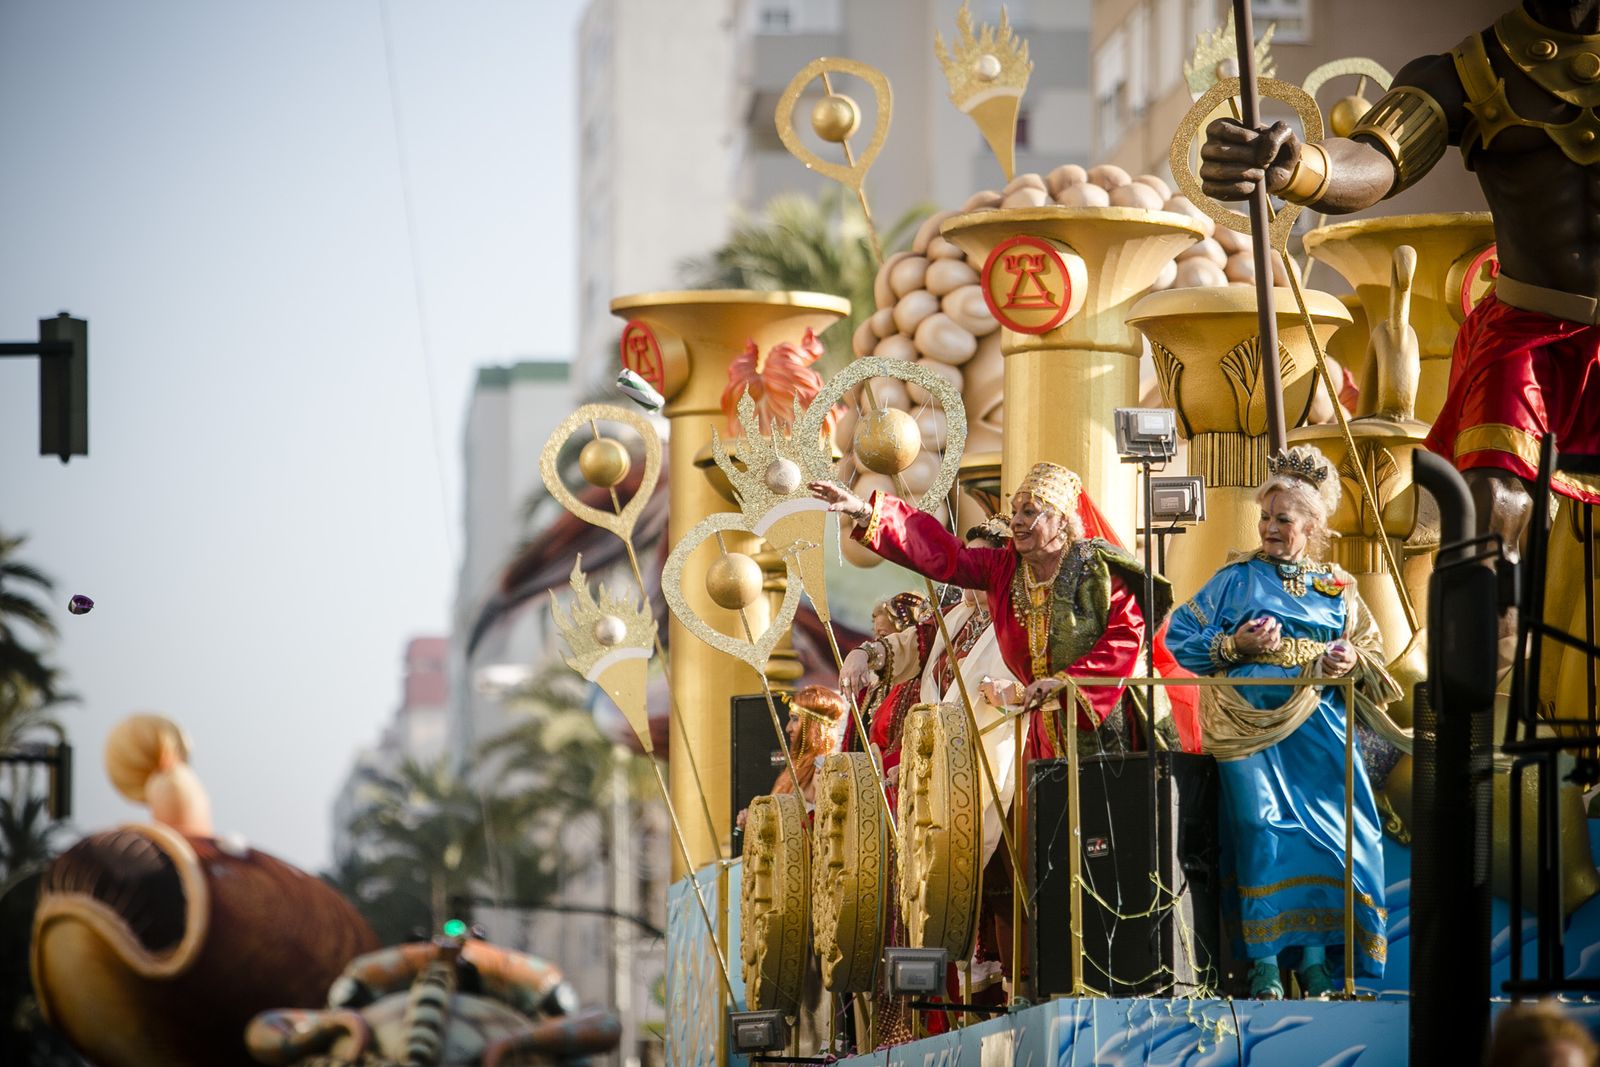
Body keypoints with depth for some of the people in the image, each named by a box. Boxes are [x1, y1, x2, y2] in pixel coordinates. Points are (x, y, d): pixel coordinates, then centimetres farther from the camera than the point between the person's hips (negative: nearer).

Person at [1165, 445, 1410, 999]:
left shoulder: (1338, 588, 17)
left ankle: (1315, 956, -6)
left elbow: (1372, 651, 17)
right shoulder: (1238, 577, 11)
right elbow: (1180, 637, 7)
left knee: (1327, 831, -13)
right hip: (1250, 719, -2)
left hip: (1316, 725, 2)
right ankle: (1263, 960, -15)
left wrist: (1351, 660, -6)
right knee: (1260, 827, -18)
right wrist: (1235, 646, -9)